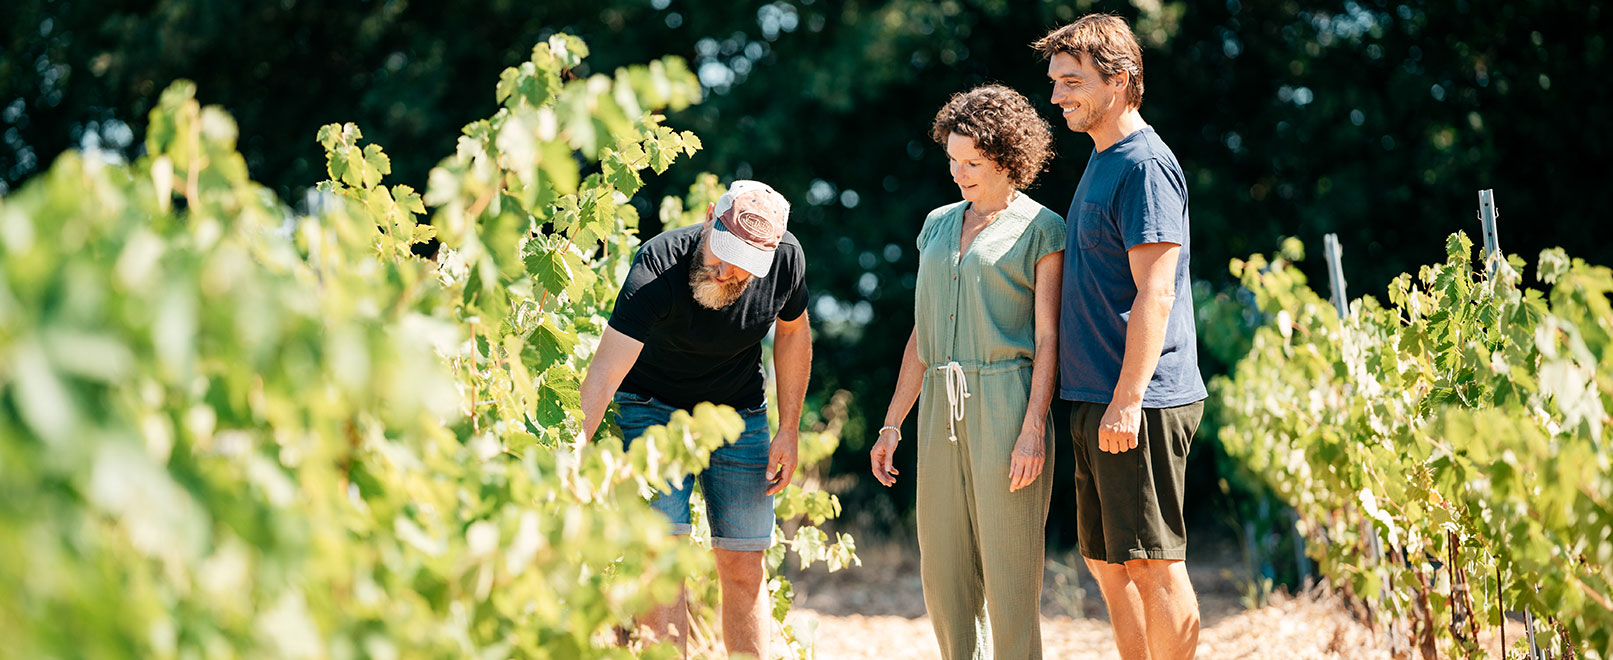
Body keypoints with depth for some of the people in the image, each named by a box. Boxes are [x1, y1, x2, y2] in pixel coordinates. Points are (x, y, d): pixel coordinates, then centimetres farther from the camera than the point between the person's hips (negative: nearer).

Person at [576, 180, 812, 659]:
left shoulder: (786, 257, -18)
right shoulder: (657, 264, -31)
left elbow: (793, 332, 3)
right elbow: (606, 369, -39)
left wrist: (788, 430, 1)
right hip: (654, 411, -3)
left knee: (743, 568, 3)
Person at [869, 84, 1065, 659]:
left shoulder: (1040, 230, 1)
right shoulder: (939, 225, 17)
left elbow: (1047, 338, -5)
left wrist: (1034, 428, -15)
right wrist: (892, 424, 14)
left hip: (1007, 402, -6)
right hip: (942, 409, 6)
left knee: (1008, 567, -5)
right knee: (943, 570, 5)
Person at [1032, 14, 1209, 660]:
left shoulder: (1146, 165, -12)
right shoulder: (1101, 160, 17)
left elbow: (1154, 294, -19)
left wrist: (1127, 401, -22)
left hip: (1139, 404, -10)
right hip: (1096, 400, 10)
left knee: (1154, 560, -4)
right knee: (1107, 560, 14)